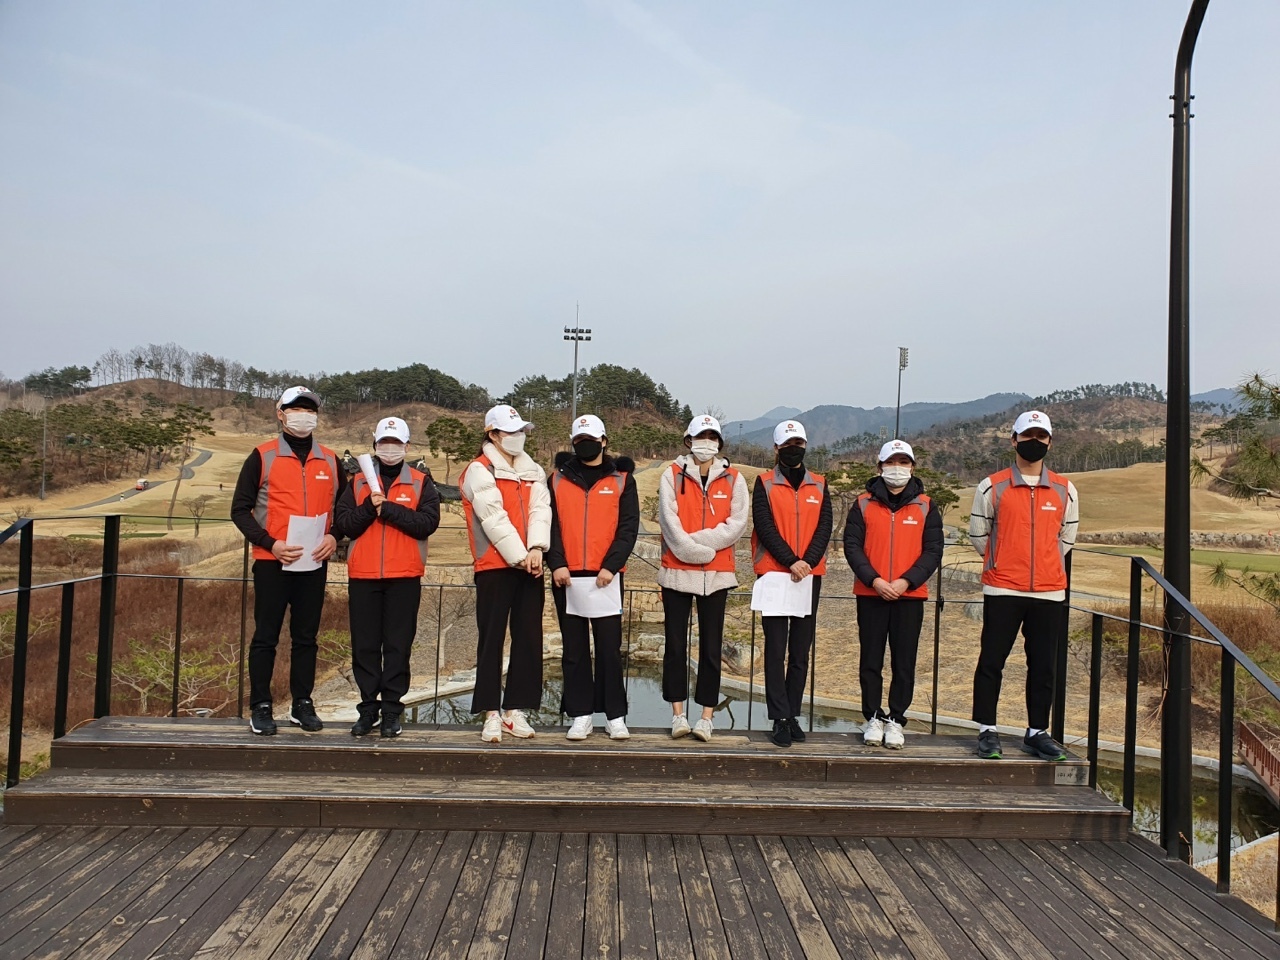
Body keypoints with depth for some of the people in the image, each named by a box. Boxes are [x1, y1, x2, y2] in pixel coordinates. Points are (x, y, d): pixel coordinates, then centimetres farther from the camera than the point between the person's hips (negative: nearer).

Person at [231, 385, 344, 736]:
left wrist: (334, 537, -4)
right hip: (272, 562, -3)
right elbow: (240, 509, -1)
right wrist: (271, 543, -13)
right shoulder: (262, 457, 0)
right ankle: (260, 707, 12)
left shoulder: (330, 461, 9)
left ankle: (303, 704, 19)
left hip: (314, 563, 3)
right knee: (266, 636, 2)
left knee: (306, 637, 9)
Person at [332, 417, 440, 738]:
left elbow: (427, 523, -9)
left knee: (398, 646, 1)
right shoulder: (358, 482, 12)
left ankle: (391, 711, 8)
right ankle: (368, 708, 16)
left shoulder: (421, 483, 6)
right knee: (364, 646, 6)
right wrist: (369, 506, -13)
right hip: (363, 577, 2)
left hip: (404, 577, -2)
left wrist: (387, 508, -13)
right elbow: (342, 524, 2)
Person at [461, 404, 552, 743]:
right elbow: (493, 517, -10)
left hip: (530, 566, 6)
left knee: (529, 638, 6)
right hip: (495, 566, -5)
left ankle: (514, 710, 14)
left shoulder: (533, 471, 17)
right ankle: (491, 714, 4)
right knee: (492, 639, -2)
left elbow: (540, 509, 3)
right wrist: (519, 556, -13)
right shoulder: (479, 470, -1)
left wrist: (536, 549, -13)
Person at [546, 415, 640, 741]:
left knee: (609, 647, 1)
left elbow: (628, 527, -1)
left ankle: (615, 716, 11)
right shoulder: (558, 479, 10)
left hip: (606, 576, -2)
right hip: (567, 575, 2)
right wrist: (556, 563, -10)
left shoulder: (622, 479, 5)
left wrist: (611, 566, -13)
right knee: (574, 648, 7)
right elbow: (551, 524, 4)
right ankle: (580, 715, 15)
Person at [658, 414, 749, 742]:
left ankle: (707, 717, 11)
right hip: (676, 571, 0)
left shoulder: (733, 480, 6)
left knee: (711, 647, 4)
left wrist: (699, 541, -15)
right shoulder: (672, 475, 3)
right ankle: (678, 714, 13)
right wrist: (692, 551, -16)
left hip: (717, 574, 1)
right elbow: (668, 520, -7)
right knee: (676, 645, 4)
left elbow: (737, 523, -5)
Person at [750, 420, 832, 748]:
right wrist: (790, 562, -17)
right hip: (774, 574, -3)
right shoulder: (764, 484, 3)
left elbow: (824, 528, 3)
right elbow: (765, 527, -7)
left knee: (801, 650, 8)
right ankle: (780, 718, 2)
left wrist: (807, 562, -13)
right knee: (776, 650, -1)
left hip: (809, 576, 3)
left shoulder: (819, 485, 11)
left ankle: (792, 714, 16)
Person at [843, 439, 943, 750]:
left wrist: (906, 581, -13)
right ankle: (873, 718, 18)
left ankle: (896, 720, 16)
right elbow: (852, 546, -1)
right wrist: (874, 579, -14)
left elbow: (933, 551, 0)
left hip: (910, 595, 0)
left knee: (904, 662, 4)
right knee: (871, 660, 6)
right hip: (870, 593, 0)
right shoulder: (863, 504, 5)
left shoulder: (926, 506, 5)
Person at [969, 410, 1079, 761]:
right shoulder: (993, 487, 0)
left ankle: (1037, 732, 21)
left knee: (1042, 665, 9)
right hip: (1002, 591, -2)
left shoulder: (1065, 490, 7)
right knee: (992, 661, 1)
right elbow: (978, 534, 8)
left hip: (1049, 592, 3)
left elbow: (1066, 537, 19)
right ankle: (987, 730, 11)